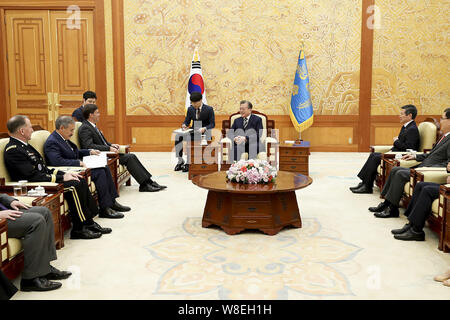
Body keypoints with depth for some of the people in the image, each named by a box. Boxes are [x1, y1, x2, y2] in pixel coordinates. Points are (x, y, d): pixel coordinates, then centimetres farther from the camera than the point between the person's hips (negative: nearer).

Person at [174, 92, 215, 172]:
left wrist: (204, 128, -26)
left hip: (204, 132, -5)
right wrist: (184, 125, -12)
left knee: (189, 138, -34)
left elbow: (212, 124, -6)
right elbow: (187, 121, 13)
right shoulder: (190, 109, 8)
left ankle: (189, 163, -22)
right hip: (193, 131, 5)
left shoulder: (209, 109, -5)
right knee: (178, 137, -22)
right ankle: (180, 161, -10)